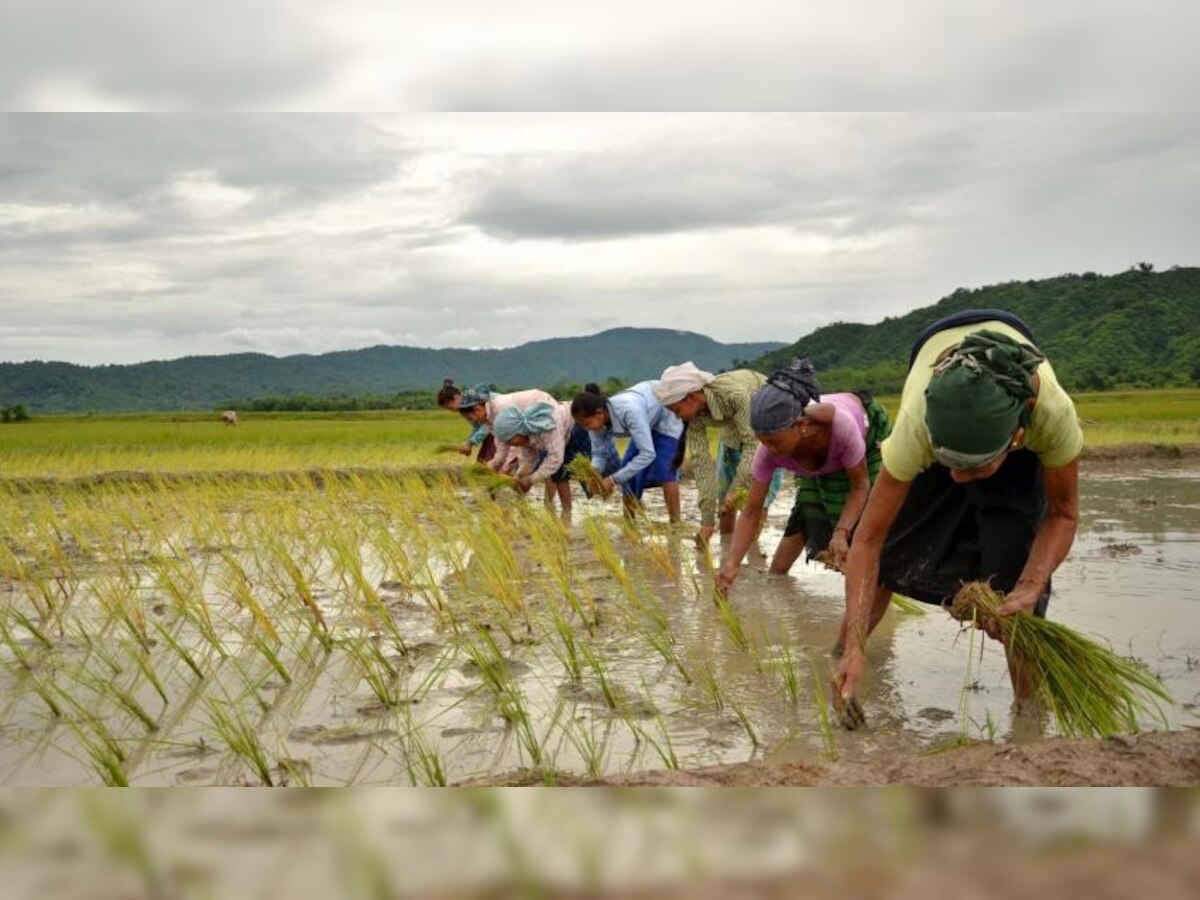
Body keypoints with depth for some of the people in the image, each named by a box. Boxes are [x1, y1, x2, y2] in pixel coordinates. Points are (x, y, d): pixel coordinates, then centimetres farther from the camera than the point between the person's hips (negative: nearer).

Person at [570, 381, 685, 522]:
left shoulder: (629, 411, -43)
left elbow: (647, 454, -42)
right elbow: (599, 453, -11)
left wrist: (614, 479, -41)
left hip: (668, 417, -7)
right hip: (648, 421, 7)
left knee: (664, 471, -18)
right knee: (628, 471, -1)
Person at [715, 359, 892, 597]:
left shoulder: (839, 425, -47)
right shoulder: (768, 451, -35)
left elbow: (860, 485, -31)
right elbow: (752, 511, -27)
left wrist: (841, 533, -44)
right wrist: (731, 562, -38)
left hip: (870, 434, -3)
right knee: (805, 516, -3)